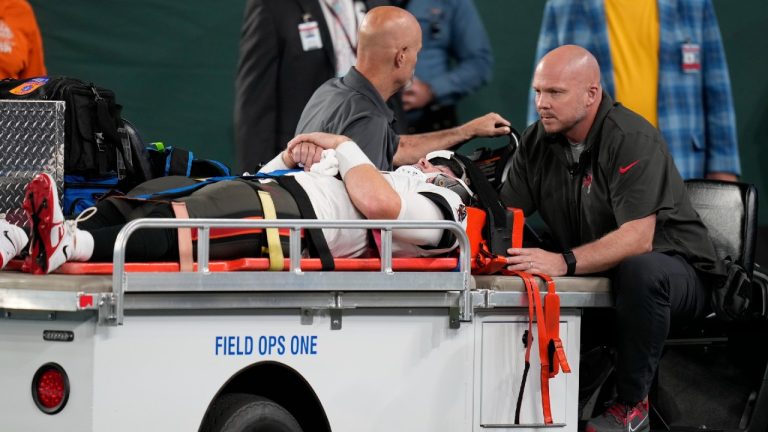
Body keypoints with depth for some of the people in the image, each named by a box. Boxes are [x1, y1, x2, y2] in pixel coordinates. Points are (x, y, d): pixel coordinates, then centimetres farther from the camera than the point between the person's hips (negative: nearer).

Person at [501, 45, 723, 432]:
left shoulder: (632, 139, -22)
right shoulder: (537, 142, 1)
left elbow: (637, 239, -32)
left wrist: (565, 262, -45)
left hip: (674, 271, -7)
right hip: (596, 274, 7)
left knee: (639, 270, -40)